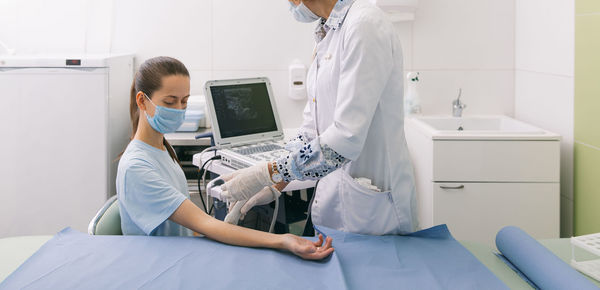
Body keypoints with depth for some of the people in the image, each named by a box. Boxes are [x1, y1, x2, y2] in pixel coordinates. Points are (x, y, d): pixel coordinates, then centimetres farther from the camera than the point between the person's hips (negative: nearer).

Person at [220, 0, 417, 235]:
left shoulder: (365, 25, -19)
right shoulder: (328, 33, 10)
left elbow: (347, 138, -26)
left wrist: (267, 174, -22)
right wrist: (275, 186, 8)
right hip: (334, 187, 8)